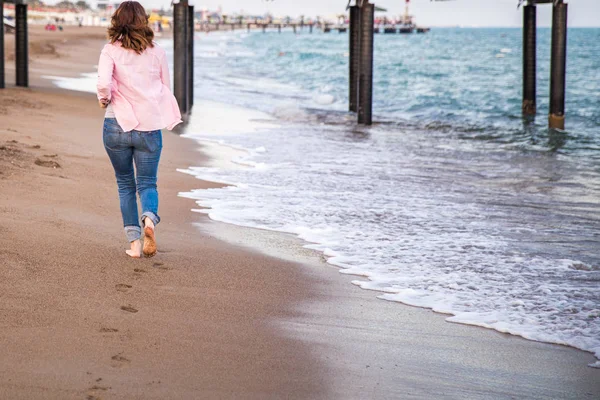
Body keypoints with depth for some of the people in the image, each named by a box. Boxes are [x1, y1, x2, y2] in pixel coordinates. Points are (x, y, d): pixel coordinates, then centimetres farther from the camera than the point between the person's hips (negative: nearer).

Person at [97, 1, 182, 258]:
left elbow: (103, 83, -20)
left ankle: (134, 243, 7)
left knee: (125, 185, 14)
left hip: (117, 126, -1)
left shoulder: (110, 51, -5)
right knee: (147, 183, 9)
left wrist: (104, 100, 0)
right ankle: (149, 219, -24)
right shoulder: (157, 53, 2)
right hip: (150, 127, 1)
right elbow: (166, 90, 9)